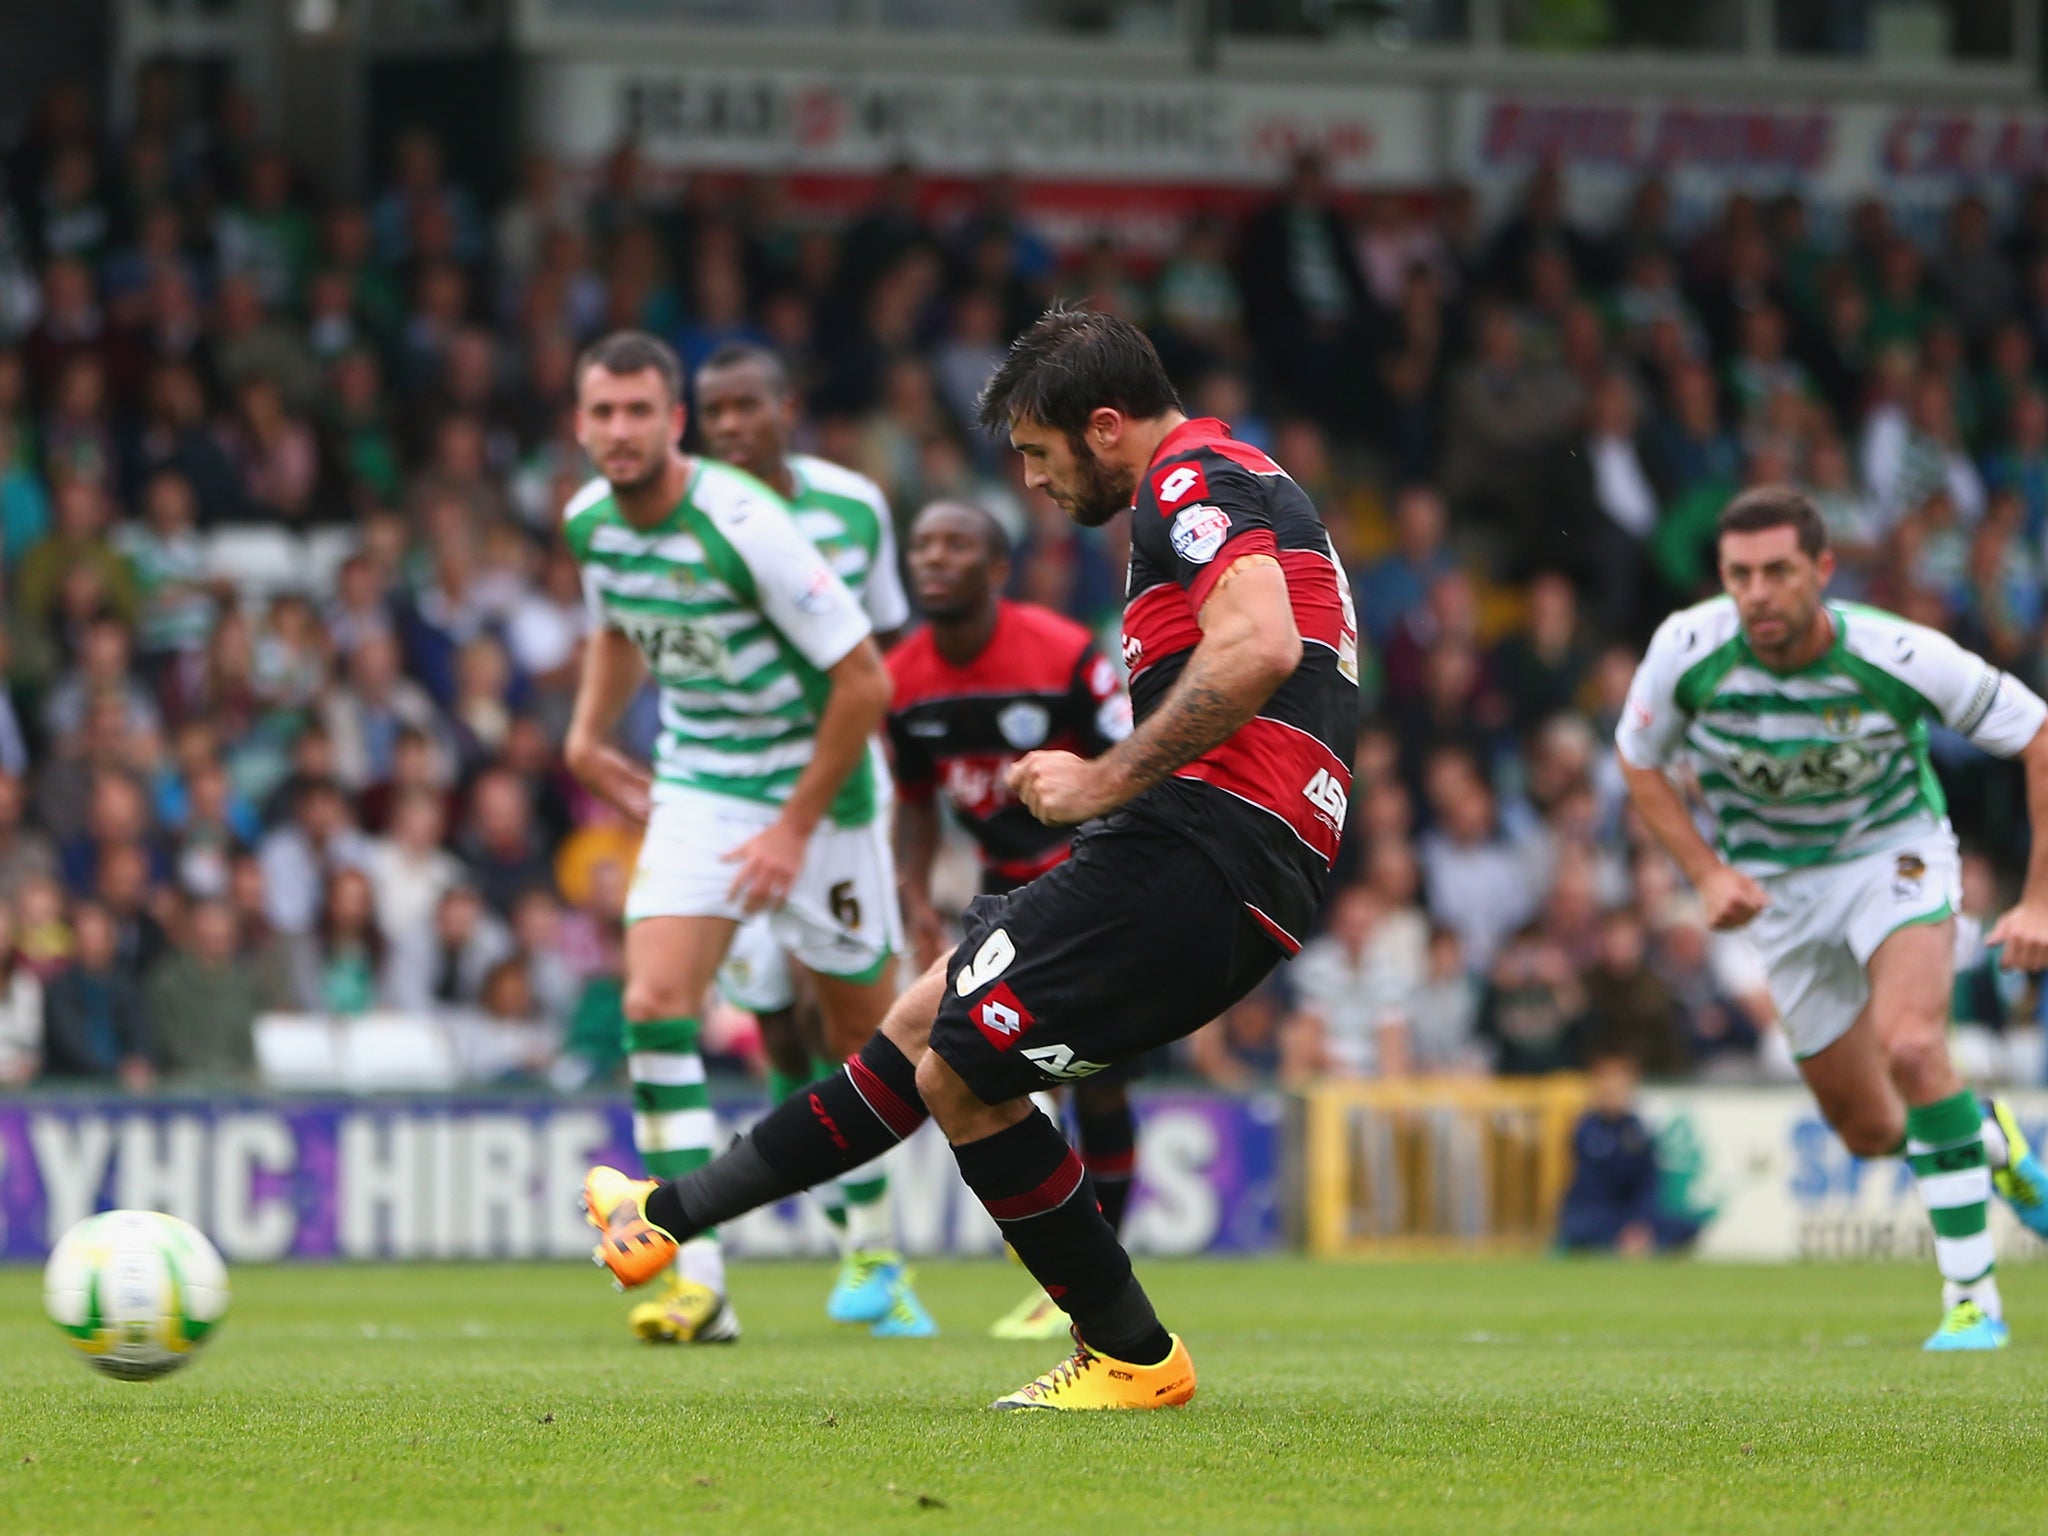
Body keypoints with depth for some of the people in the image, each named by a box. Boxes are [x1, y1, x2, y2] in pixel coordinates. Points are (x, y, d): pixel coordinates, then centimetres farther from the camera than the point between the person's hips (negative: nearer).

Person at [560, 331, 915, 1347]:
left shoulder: (742, 525, -25)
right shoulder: (588, 523, -5)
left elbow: (864, 680, -21)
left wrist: (797, 826, -18)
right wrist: (588, 736, 8)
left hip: (815, 784, -5)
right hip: (696, 787, 5)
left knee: (864, 1035, 6)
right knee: (653, 1005, -15)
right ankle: (699, 1282, -17)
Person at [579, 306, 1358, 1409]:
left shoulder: (1192, 483, -10)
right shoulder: (1231, 486, 23)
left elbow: (1259, 647, -27)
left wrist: (1108, 780, -19)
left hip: (1203, 852, -11)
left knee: (962, 1073, -7)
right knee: (924, 1025, 16)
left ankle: (1133, 1358, 0)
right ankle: (675, 1216, 23)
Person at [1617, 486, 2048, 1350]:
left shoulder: (1899, 657, -28)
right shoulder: (1689, 649, -22)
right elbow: (1640, 761, -2)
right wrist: (1707, 872, -15)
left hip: (1894, 852, -3)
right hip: (1779, 885, 3)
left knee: (1910, 1048, -30)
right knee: (1872, 1133, 5)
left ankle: (1972, 1299, -20)